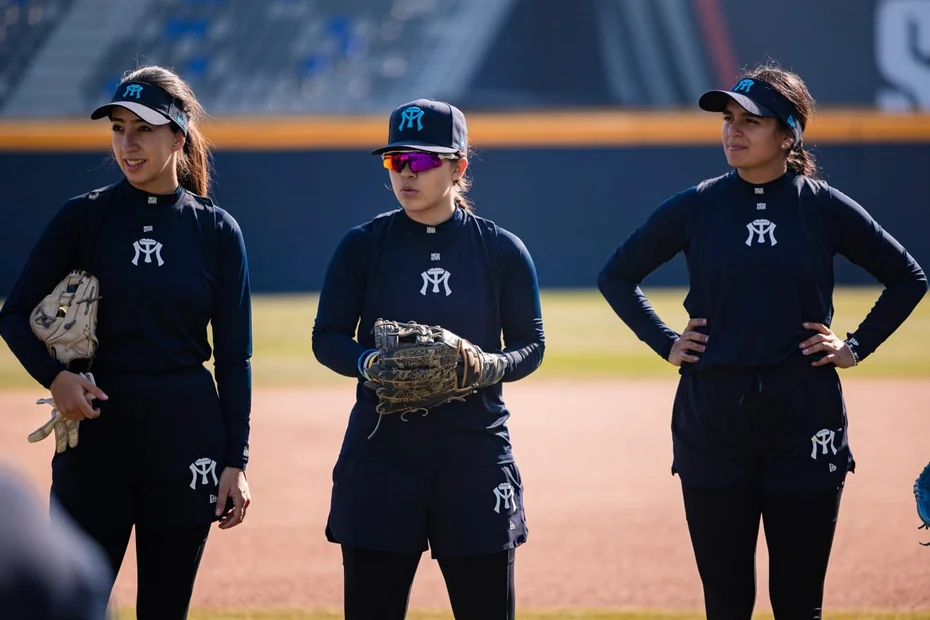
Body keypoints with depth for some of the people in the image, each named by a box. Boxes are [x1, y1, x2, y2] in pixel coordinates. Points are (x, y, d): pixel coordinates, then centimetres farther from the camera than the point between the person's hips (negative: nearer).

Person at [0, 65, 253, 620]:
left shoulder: (217, 231, 3)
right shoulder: (84, 218, 1)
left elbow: (234, 356, 5)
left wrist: (236, 460, -1)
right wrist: (54, 376, -13)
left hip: (187, 430, 0)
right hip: (96, 426, 0)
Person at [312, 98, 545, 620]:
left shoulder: (502, 250, 3)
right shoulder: (364, 245, 4)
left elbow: (531, 345, 6)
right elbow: (327, 337, 4)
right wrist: (369, 362, -17)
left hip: (476, 454, 0)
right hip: (381, 453, 0)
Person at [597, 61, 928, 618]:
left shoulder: (825, 207, 0)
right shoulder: (697, 207, 3)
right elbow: (617, 276, 15)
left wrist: (858, 347, 3)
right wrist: (665, 343, 6)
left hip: (805, 414, -1)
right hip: (712, 416, 1)